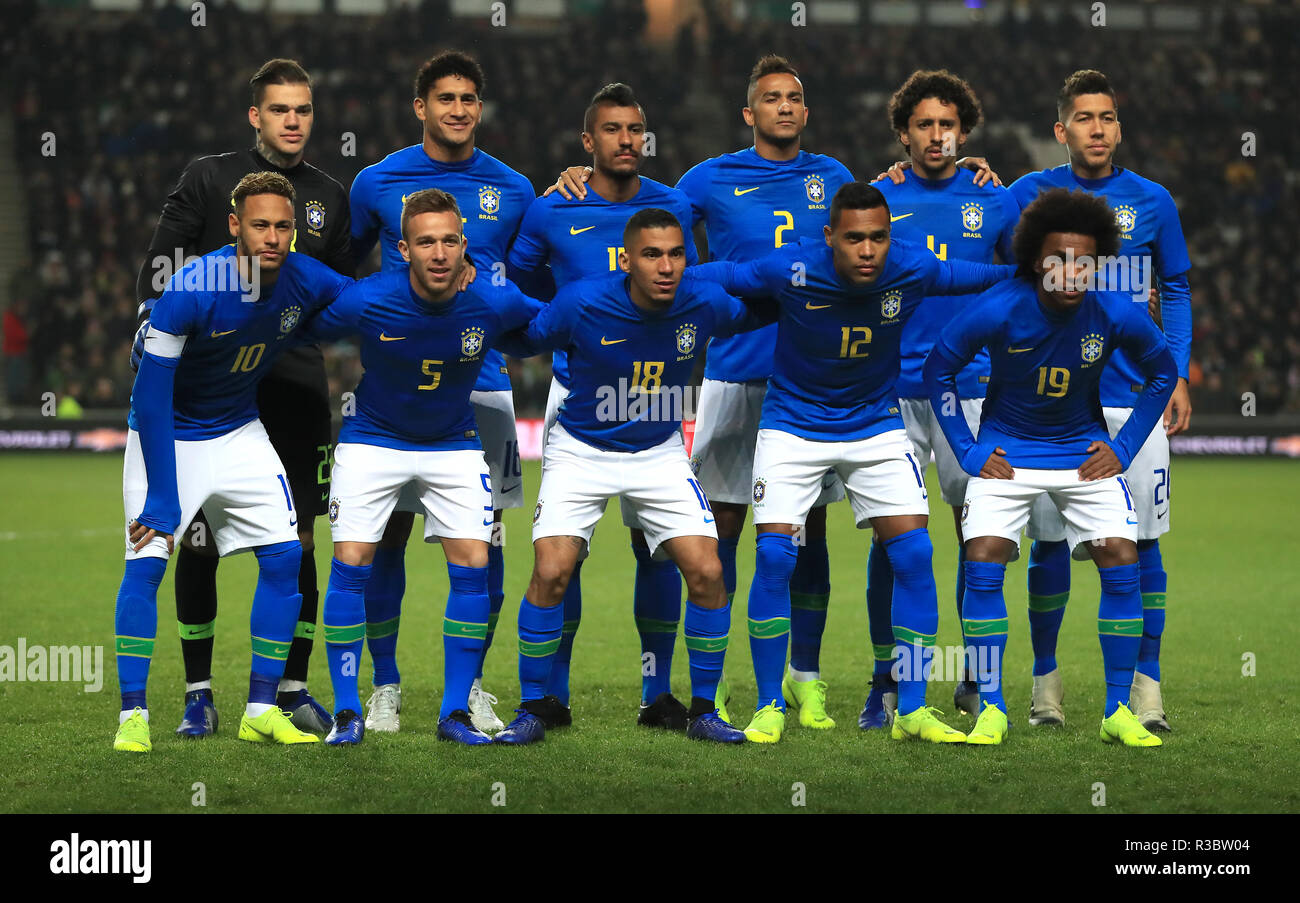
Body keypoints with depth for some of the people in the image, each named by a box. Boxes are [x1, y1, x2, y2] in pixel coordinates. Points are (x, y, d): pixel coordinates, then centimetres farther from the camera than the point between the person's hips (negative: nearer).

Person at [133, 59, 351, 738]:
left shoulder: (329, 198, 13)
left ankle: (293, 689, 11)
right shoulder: (208, 179, 3)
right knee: (198, 541, -2)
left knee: (296, 542, 0)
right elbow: (161, 262, 0)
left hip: (295, 388, 2)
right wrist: (152, 323, -12)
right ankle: (198, 693, 8)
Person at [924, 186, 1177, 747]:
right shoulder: (999, 310, -22)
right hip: (1006, 452, -1)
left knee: (1122, 564, -10)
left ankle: (1117, 711, 2)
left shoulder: (1117, 314, -18)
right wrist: (968, 452, -7)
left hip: (1084, 451, 1)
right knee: (982, 565, -15)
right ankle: (991, 709, -4)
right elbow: (939, 369, -6)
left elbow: (1162, 374, 3)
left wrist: (1123, 448, -2)